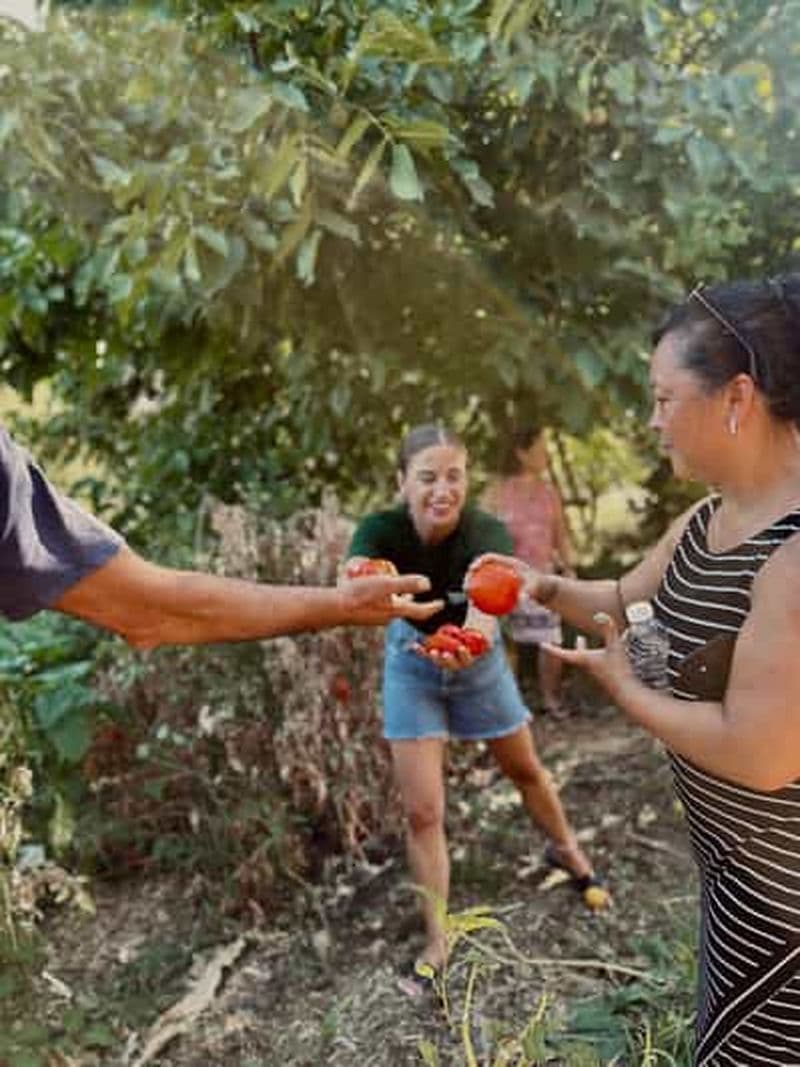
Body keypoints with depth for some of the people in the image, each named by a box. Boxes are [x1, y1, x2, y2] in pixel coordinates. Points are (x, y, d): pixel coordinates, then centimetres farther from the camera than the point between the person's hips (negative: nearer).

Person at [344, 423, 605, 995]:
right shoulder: (381, 530, -29)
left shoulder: (487, 532, -32)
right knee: (422, 812, -1)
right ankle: (438, 941, 19)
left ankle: (567, 849, 52)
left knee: (525, 770, 21)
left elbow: (488, 599, -50)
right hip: (412, 663, 0)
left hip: (476, 658, 0)